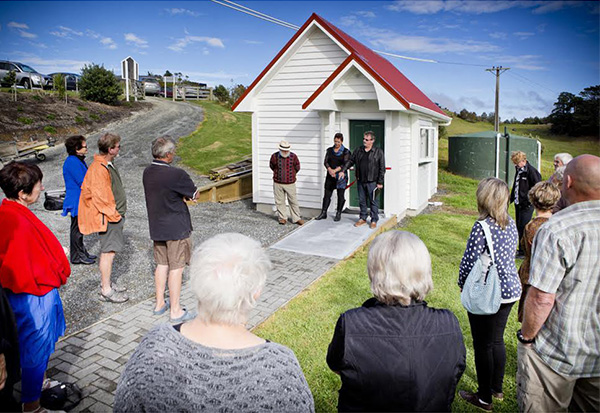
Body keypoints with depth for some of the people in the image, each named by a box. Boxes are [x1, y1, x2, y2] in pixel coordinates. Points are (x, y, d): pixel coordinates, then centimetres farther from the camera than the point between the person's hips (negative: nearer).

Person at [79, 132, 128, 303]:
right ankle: (106, 291, 2)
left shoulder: (108, 165, 13)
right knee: (108, 252, -5)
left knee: (109, 251, 17)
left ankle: (106, 283, 29)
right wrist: (113, 214, -16)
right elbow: (99, 197, -23)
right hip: (108, 217, -10)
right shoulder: (99, 169, -20)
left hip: (115, 215, 10)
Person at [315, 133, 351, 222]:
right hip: (330, 176, 3)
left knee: (340, 195, 3)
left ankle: (338, 214, 13)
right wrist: (330, 170, -17)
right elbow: (325, 162, 2)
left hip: (341, 176, -3)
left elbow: (345, 164, -10)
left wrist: (335, 170, -18)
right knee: (327, 194, 4)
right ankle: (323, 213, 11)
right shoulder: (329, 150, 9)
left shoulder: (346, 151, -1)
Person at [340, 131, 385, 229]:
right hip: (360, 181, 4)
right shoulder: (358, 151, 9)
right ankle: (362, 218, 24)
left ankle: (374, 220, 13)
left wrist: (380, 182, -8)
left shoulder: (378, 152, -4)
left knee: (373, 201, 3)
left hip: (372, 182, -4)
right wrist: (343, 170, 0)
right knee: (362, 201, 12)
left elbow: (382, 168, -4)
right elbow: (350, 161, 15)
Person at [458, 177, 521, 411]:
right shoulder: (511, 224, 3)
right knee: (497, 340, 21)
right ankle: (497, 388, 36)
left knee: (483, 345, 7)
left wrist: (462, 285, 0)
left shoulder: (481, 228, -21)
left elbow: (469, 262, -18)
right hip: (510, 290, 8)